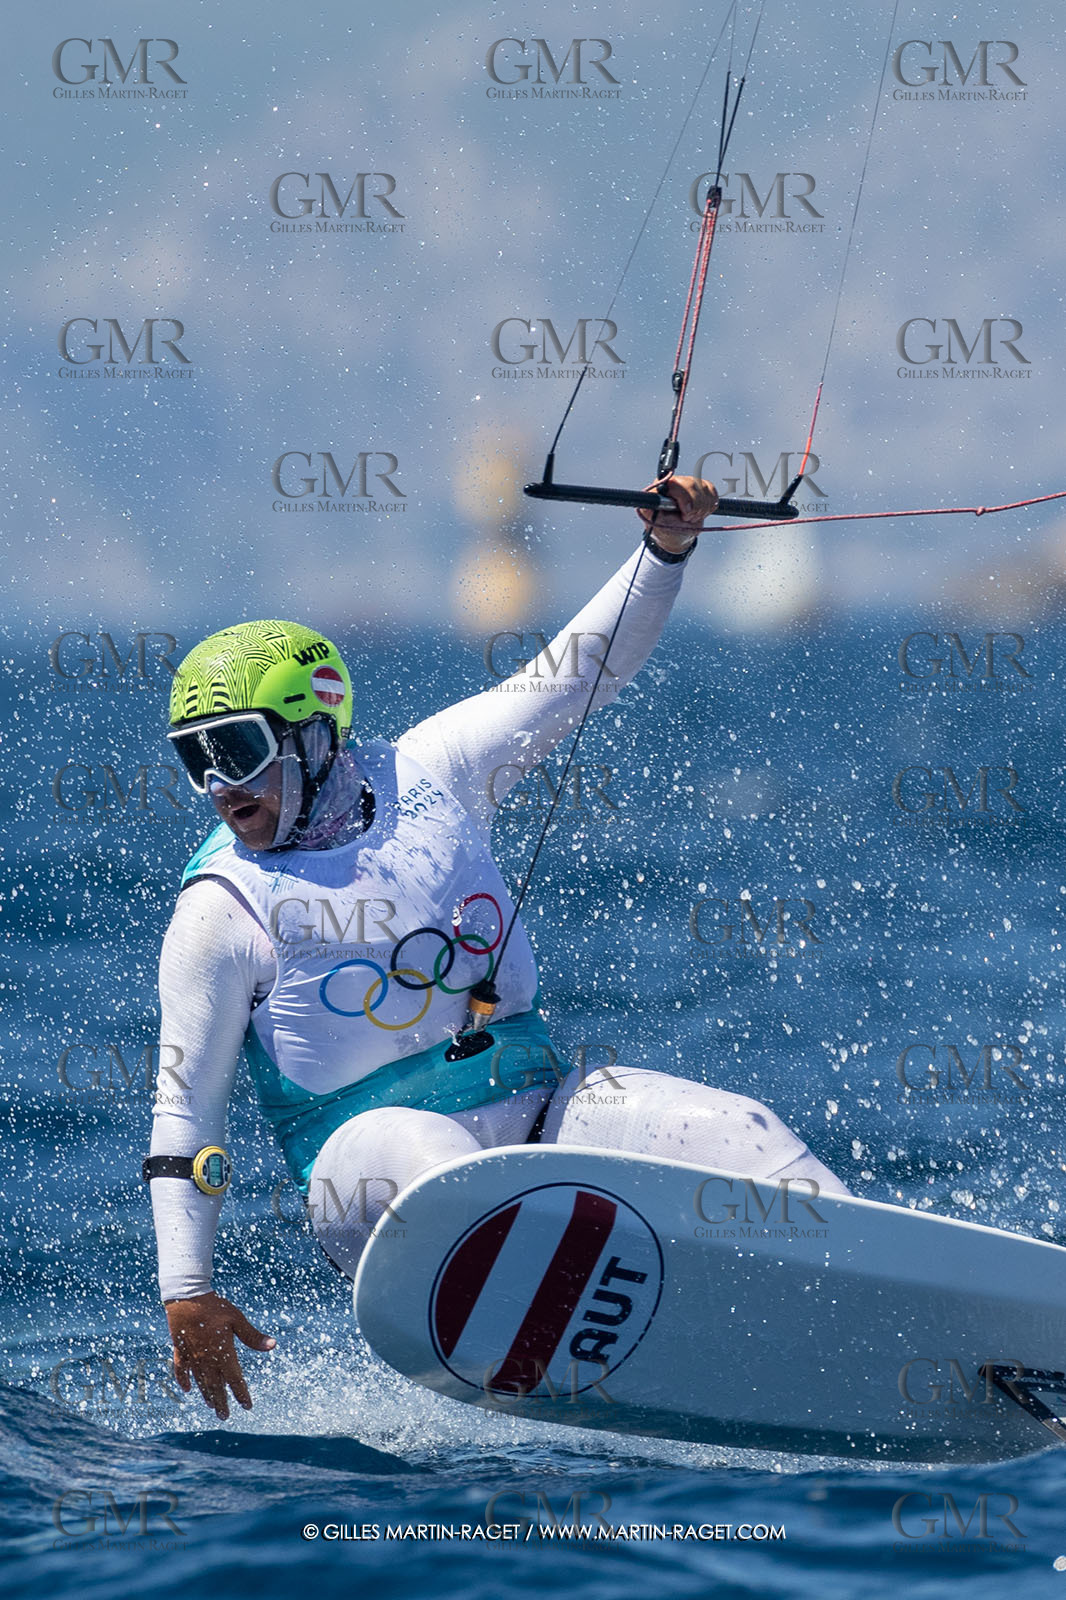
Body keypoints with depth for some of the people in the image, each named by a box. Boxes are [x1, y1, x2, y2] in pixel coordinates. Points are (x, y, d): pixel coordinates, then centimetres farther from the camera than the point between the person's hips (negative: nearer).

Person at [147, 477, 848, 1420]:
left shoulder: (424, 777, 7)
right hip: (370, 1146, -3)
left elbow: (589, 669, 12)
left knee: (737, 1133, -16)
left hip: (536, 1111, 4)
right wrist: (185, 1290, -11)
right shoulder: (221, 910, -1)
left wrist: (665, 548, -3)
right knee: (445, 1167, -39)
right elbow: (185, 1111, -1)